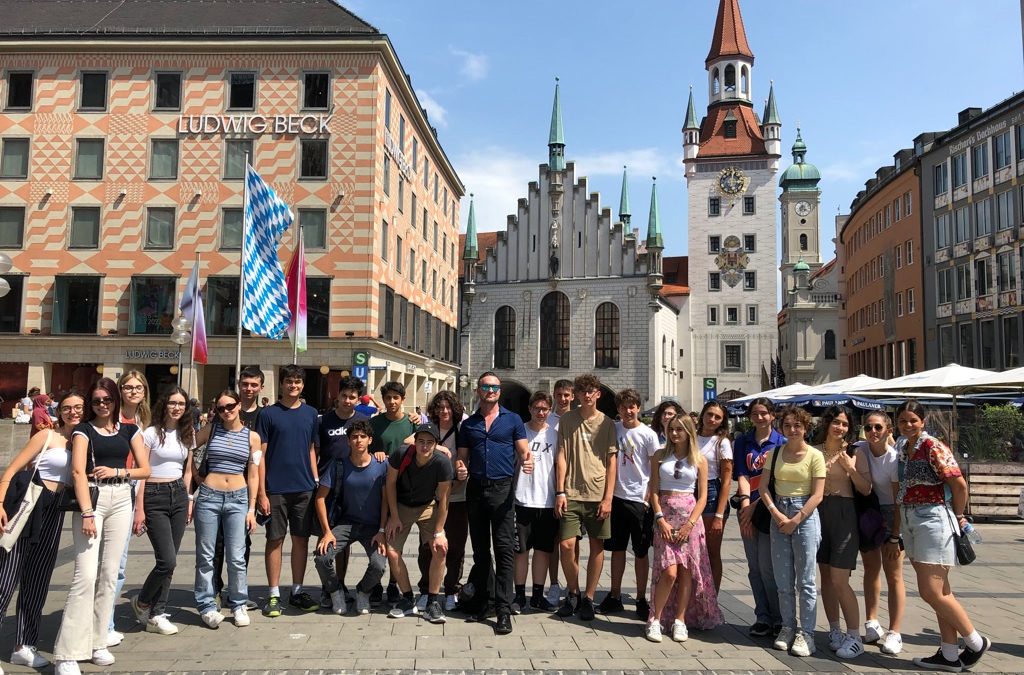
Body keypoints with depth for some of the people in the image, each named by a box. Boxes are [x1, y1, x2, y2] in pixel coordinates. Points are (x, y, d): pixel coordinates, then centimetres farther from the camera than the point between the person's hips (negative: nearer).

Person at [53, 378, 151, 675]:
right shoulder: (84, 430, 1)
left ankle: (97, 642, 18)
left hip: (120, 500, 4)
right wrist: (87, 513, -21)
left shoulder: (129, 430, 11)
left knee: (109, 573, 7)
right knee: (86, 574, -11)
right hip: (91, 499, -4)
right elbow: (78, 471, -11)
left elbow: (145, 470, 10)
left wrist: (117, 472, -8)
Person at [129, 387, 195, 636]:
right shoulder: (151, 433, -6)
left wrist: (188, 500, 11)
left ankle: (157, 614, 16)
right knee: (167, 561, -9)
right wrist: (139, 509, -11)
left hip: (179, 495, 5)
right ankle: (142, 602, 17)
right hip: (154, 496, -5)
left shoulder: (187, 434, 10)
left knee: (168, 561, 5)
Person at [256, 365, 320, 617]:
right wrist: (261, 492, -8)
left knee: (301, 539, 8)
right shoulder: (268, 414, -2)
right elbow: (260, 454, -3)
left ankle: (297, 591, 20)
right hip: (276, 489, -3)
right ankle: (274, 595, 13)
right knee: (275, 540, 3)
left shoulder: (310, 413, 9)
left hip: (304, 488, 3)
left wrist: (316, 481, 6)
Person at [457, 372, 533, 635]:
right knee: (480, 549, 12)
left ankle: (503, 609, -5)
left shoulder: (512, 420, 6)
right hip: (476, 488, 3)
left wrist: (528, 462, -20)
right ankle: (480, 600, 23)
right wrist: (460, 470, -8)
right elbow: (462, 458, 14)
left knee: (504, 549, -7)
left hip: (503, 488, -3)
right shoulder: (468, 424, 13)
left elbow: (524, 452, 3)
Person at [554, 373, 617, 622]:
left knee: (597, 546, 4)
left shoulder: (607, 423, 4)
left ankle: (588, 599, 18)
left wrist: (608, 498, -4)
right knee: (566, 545, -5)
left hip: (598, 495, 1)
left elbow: (611, 462, 3)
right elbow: (561, 457, 3)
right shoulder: (566, 420, 5)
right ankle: (573, 594, 18)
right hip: (571, 494, 0)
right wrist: (560, 492, -4)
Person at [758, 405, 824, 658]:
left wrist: (795, 520, -12)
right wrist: (777, 514, -9)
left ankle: (806, 633, 8)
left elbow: (817, 495, -8)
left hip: (805, 516, -4)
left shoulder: (815, 455, -4)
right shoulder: (774, 453, 7)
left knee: (805, 580, 1)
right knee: (783, 579, 9)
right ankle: (788, 627, 21)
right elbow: (764, 487, 4)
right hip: (778, 516, 4)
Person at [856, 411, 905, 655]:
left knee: (893, 575, -2)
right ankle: (872, 623, 25)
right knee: (871, 569, 14)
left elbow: (899, 501, -17)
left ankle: (894, 633, 3)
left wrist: (894, 538, -16)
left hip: (890, 514, -5)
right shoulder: (859, 449, -8)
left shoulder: (894, 458, -20)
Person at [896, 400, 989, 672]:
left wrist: (957, 515, -1)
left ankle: (976, 642, 14)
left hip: (933, 520, -8)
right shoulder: (902, 448, 11)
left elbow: (960, 484, -14)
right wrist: (897, 524, 12)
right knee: (940, 591, 13)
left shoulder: (933, 447, -12)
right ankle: (950, 655, 20)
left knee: (931, 592, -7)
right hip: (909, 522, 8)